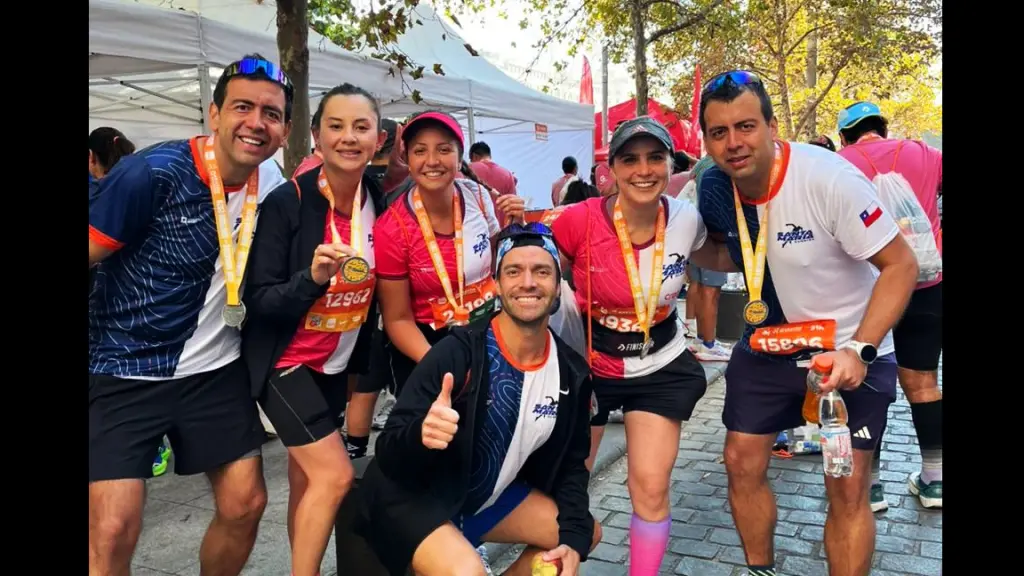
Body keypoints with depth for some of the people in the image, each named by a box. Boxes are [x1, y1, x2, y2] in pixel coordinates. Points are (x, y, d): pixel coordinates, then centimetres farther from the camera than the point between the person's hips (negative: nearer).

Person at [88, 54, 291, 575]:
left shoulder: (274, 185, 0)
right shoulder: (153, 172, -18)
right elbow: (90, 255, -14)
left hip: (217, 370, 5)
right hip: (126, 372, -4)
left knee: (246, 503, 6)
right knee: (113, 529, -10)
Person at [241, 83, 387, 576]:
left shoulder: (381, 202, -4)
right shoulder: (287, 202, -18)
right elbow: (259, 301, -19)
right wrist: (313, 277, -34)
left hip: (339, 363, 5)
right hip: (285, 361, -4)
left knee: (307, 481, 11)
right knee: (334, 475, -10)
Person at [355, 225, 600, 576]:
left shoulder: (572, 372, -7)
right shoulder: (458, 352, -26)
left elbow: (571, 462, 6)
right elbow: (388, 454, -25)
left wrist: (575, 537, -7)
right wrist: (421, 434, -47)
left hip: (488, 498, 7)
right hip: (413, 499, -6)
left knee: (587, 534, 9)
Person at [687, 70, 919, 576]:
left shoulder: (829, 179, -26)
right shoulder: (714, 186, -9)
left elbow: (900, 264, -21)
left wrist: (858, 350, -30)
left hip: (850, 351, -4)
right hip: (767, 345, 5)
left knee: (847, 488, -2)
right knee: (742, 463, 8)